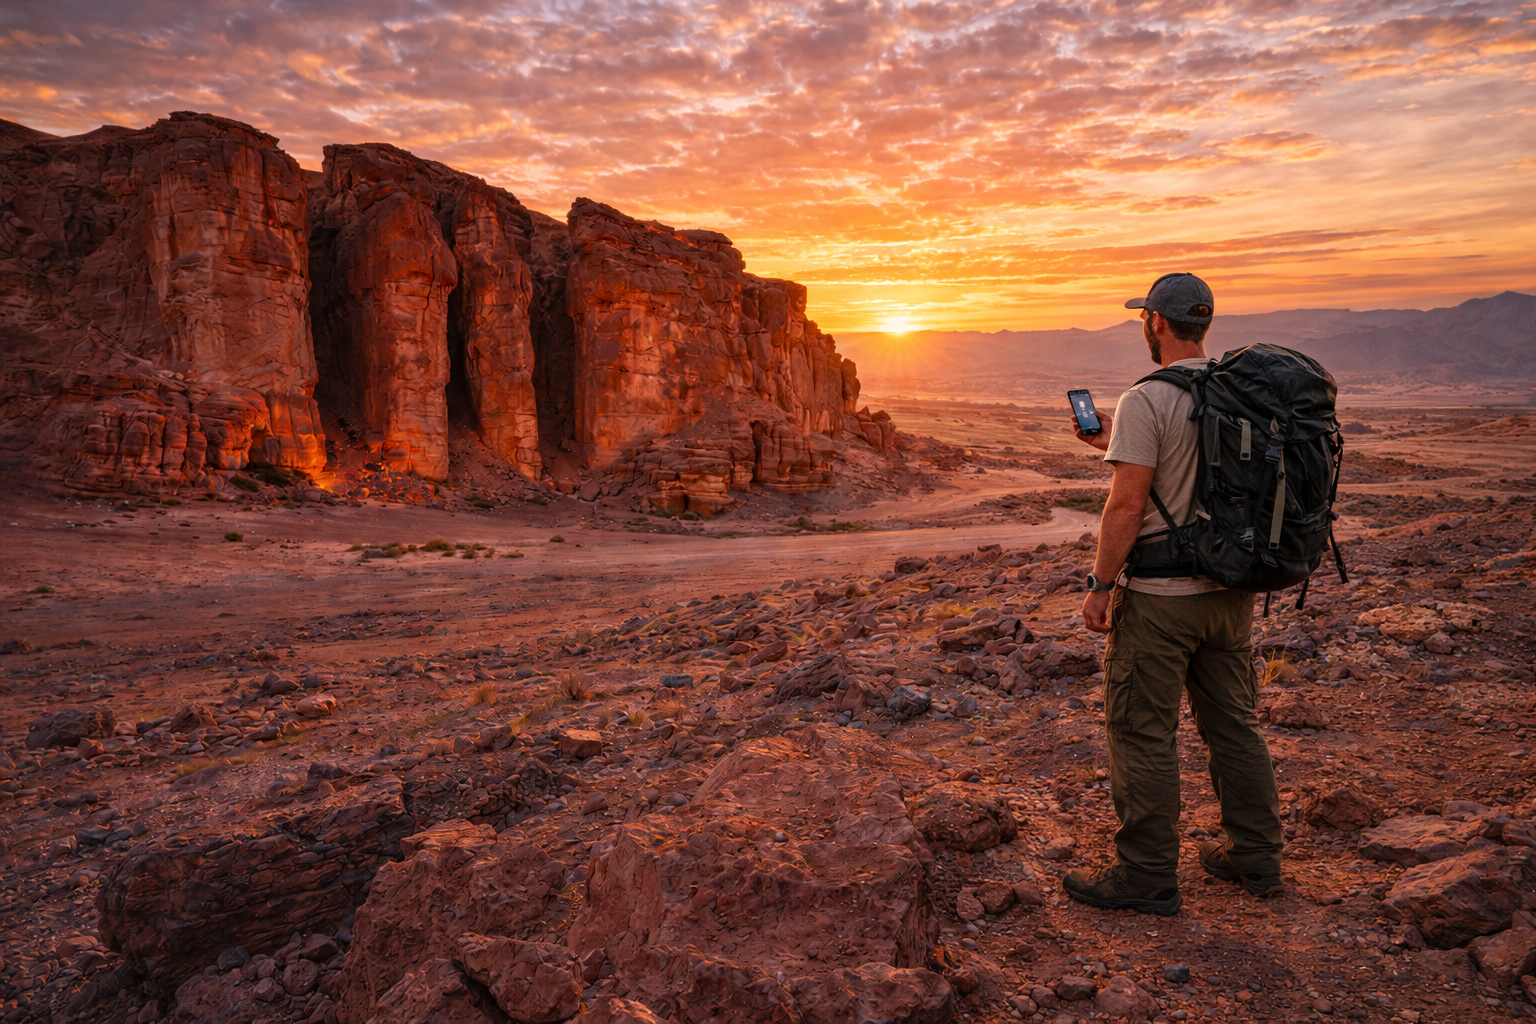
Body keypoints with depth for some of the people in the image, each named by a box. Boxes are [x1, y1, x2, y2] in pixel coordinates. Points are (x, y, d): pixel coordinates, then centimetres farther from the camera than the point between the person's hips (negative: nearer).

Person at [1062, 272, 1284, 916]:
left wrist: (1102, 584, -11)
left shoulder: (1146, 401, -17)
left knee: (1142, 732, 3)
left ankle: (1147, 877, 12)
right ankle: (1256, 858, 29)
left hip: (1161, 596, -8)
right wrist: (1116, 445, 26)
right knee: (1233, 722, 18)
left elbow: (1127, 505, -20)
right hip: (1232, 588, 8)